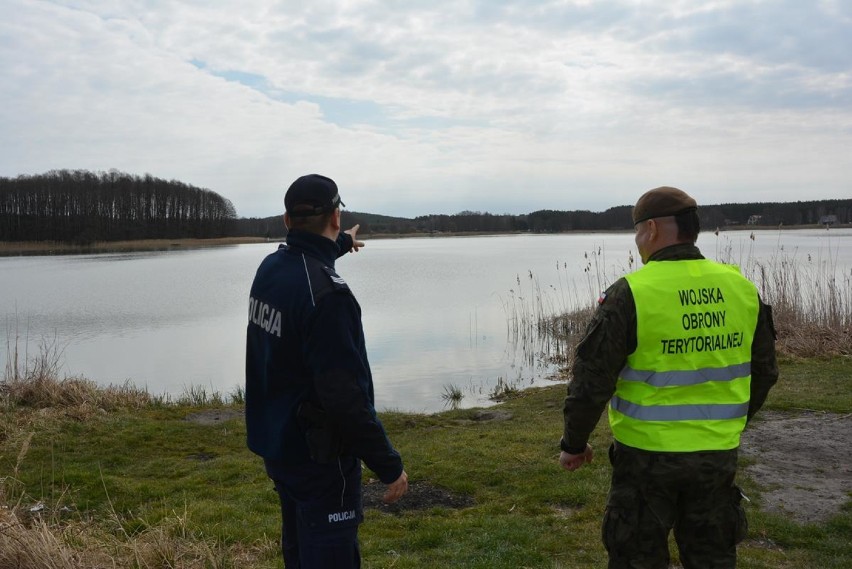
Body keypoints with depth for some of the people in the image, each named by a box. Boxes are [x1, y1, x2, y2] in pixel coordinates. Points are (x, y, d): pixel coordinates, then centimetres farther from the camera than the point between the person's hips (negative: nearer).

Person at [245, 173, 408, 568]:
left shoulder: (270, 267, 1)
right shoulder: (325, 292, -26)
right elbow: (345, 397, -28)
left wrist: (340, 245, 46)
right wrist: (389, 465, -19)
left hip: (276, 443, 9)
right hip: (318, 454, -9)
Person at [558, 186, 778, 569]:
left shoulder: (631, 294, -17)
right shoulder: (741, 288, -1)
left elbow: (592, 379, -15)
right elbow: (763, 371, 9)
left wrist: (574, 443, -1)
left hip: (647, 453, -5)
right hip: (718, 452, 5)